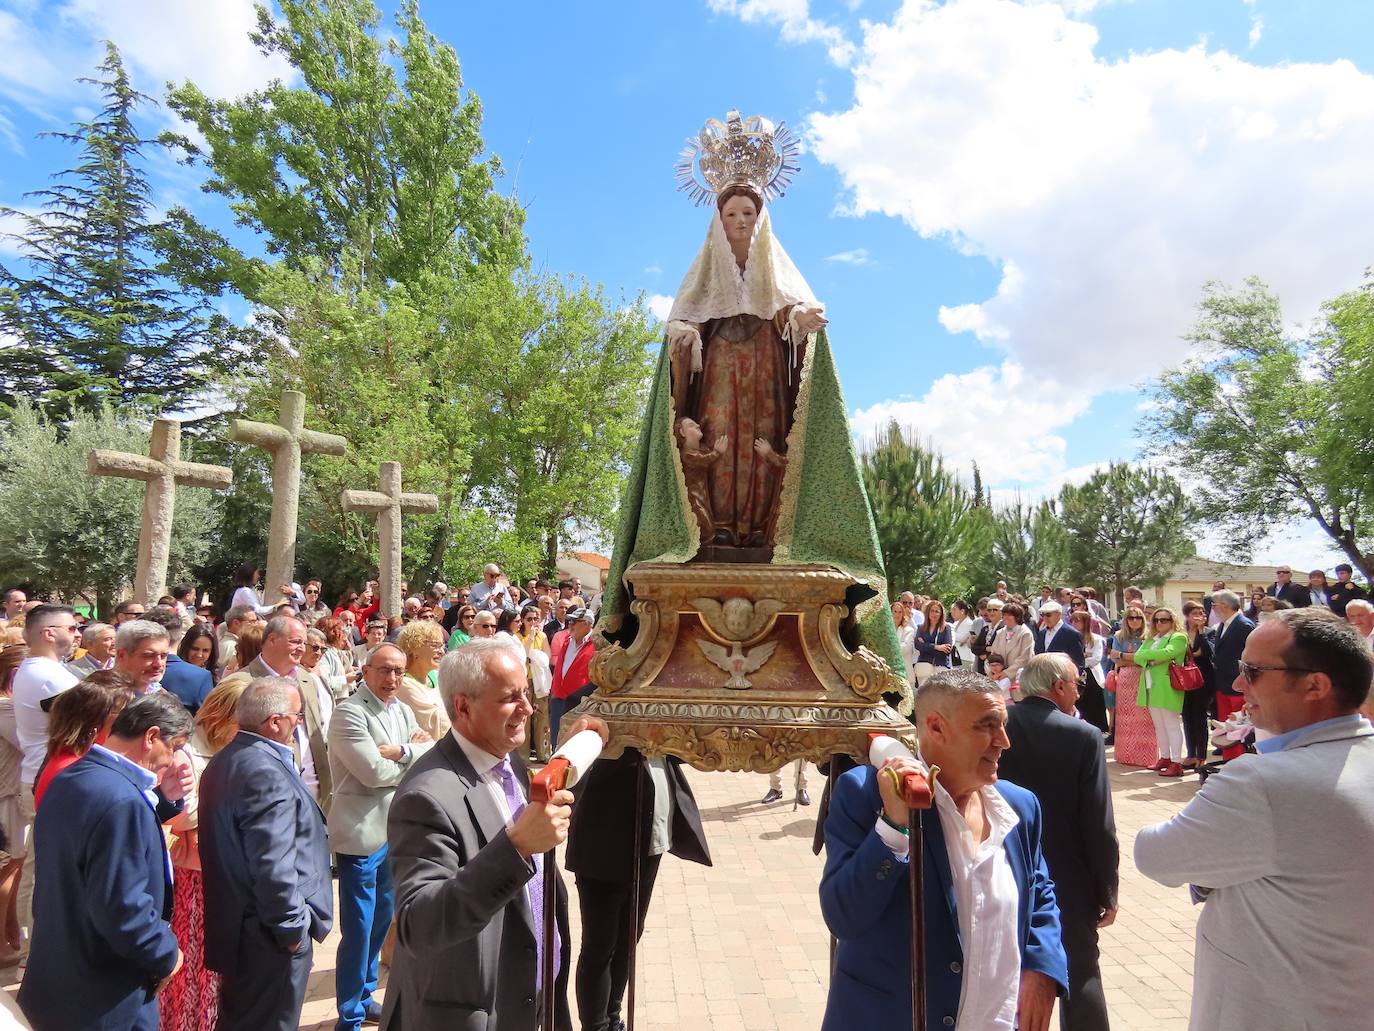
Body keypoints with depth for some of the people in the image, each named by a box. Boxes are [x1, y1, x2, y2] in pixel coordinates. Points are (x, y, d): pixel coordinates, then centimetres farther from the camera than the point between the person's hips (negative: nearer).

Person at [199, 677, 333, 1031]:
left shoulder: (224, 760, 5)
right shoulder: (267, 774, -27)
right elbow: (273, 867, -29)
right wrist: (293, 928, -17)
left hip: (232, 920, 10)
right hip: (269, 935, -10)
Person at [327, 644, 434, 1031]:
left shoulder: (403, 711, 8)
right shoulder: (349, 712, -16)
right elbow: (374, 772, -23)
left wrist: (399, 751, -18)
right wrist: (415, 756, -9)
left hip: (396, 830, 8)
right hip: (362, 834, -7)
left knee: (381, 921, 20)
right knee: (358, 929, 3)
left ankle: (364, 995, 38)